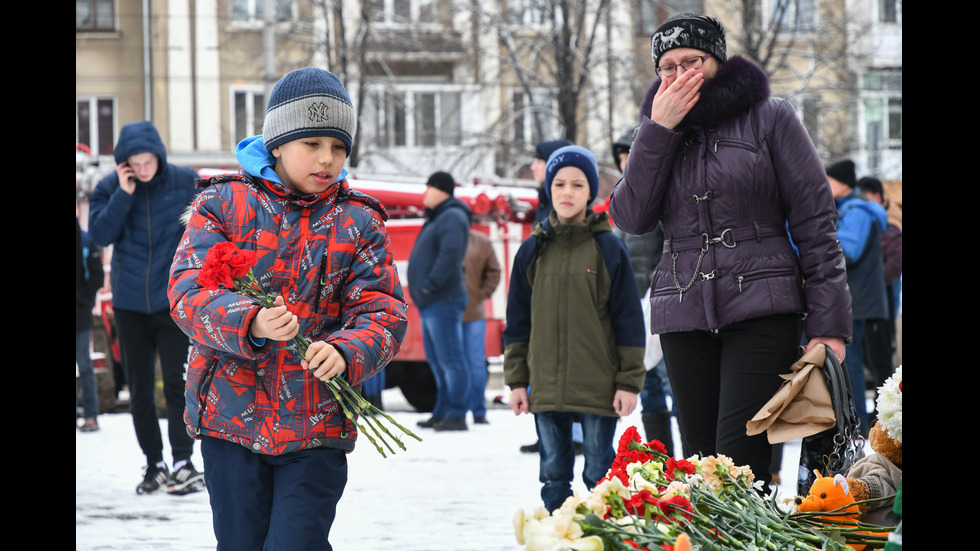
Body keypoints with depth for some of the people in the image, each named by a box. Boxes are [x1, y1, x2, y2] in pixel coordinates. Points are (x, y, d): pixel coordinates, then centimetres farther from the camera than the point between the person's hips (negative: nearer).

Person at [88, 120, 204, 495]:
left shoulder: (186, 183, -4)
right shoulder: (109, 188, 0)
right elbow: (100, 234, -10)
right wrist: (124, 194, -18)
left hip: (174, 299, -3)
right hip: (129, 303, 3)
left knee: (176, 382, -10)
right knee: (140, 389, 7)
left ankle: (183, 462, -10)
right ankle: (154, 464, 16)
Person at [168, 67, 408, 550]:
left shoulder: (359, 221, 6)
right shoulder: (223, 202, 1)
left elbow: (384, 312, -3)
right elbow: (188, 291, -9)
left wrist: (345, 352, -26)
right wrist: (250, 323, -29)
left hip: (317, 425, 0)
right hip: (230, 417, 0)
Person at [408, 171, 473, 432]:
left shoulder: (452, 217, -12)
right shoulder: (437, 218, 21)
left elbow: (451, 254, -25)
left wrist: (431, 283, -25)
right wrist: (424, 290, 19)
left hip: (444, 302, -11)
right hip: (430, 304, 11)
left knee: (450, 359, -12)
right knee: (437, 361, 14)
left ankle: (456, 415, -13)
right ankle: (442, 412, 19)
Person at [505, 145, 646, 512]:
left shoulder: (608, 248, -1)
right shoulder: (533, 250, 7)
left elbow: (629, 319, 0)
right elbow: (518, 321, 11)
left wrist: (629, 382, -4)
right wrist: (516, 380, 6)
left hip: (598, 387, -3)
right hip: (546, 386, 3)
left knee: (600, 473, 1)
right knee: (554, 475, 7)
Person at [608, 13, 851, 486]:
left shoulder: (768, 117, 3)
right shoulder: (658, 132, 15)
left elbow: (814, 218, 1)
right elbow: (630, 218, 2)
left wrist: (828, 321, -5)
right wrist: (659, 131, -6)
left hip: (761, 306, -4)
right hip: (683, 316, 4)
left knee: (738, 460, -16)